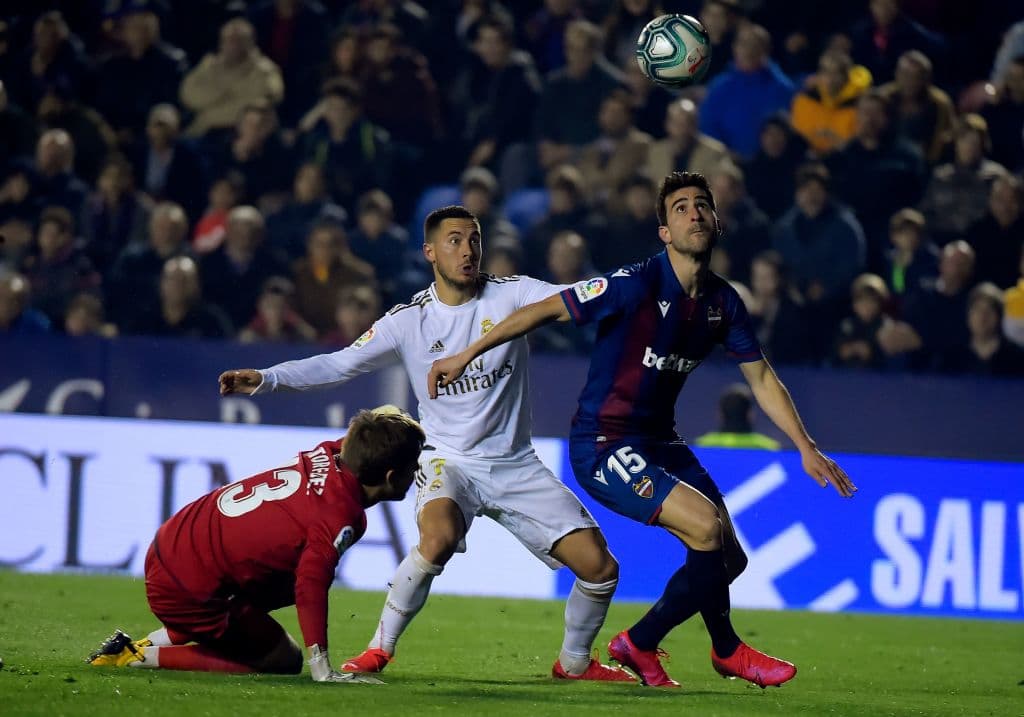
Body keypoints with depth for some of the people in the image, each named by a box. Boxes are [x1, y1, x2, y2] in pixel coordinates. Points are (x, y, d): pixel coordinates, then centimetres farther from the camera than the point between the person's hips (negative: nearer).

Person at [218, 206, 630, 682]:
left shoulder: (512, 295, -4)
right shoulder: (409, 321, -4)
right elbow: (339, 365, -4)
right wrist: (265, 379, -15)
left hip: (516, 466, 2)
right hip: (449, 462, -2)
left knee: (599, 566, -6)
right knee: (439, 538, -36)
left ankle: (575, 662, 22)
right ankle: (378, 650, -19)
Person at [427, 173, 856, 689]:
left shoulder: (722, 302, 3)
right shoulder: (637, 284, -18)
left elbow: (761, 378, 13)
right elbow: (543, 312, -14)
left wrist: (807, 449, 9)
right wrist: (465, 356, -15)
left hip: (657, 443, 8)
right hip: (602, 446, -8)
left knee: (726, 559, 0)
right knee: (705, 525, -23)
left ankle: (640, 644, 22)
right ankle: (726, 650, 1)